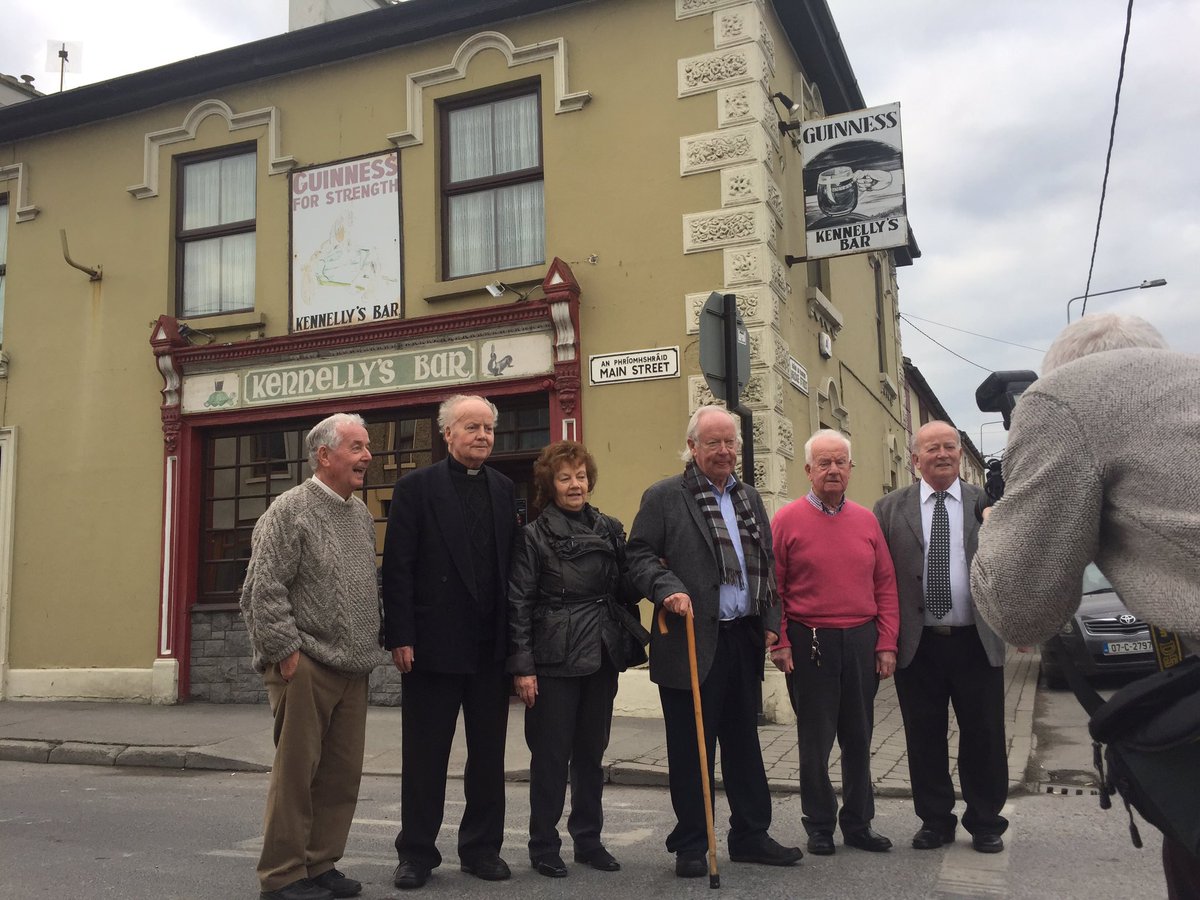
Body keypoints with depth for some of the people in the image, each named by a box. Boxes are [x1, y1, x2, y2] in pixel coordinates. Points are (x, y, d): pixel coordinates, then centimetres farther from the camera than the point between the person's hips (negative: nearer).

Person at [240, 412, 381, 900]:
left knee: (342, 774, 10)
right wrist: (285, 650, -14)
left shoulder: (362, 515, 14)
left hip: (352, 668, 7)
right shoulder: (290, 509, -8)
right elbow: (264, 589, -12)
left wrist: (370, 646, 14)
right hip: (305, 666, -7)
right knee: (296, 772, 0)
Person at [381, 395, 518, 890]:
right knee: (425, 755, 8)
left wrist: (516, 637, 2)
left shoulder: (504, 489, 9)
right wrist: (400, 637, -12)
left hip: (492, 645, 4)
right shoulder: (416, 487, -3)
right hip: (434, 643, -4)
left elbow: (511, 565, 6)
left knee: (488, 755, 12)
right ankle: (417, 853, 21)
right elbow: (398, 568, -7)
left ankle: (482, 848, 26)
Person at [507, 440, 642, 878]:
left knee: (592, 752, 13)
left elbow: (625, 590, 10)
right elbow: (518, 603, -7)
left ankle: (589, 839, 26)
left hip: (601, 657, 4)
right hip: (555, 660, -4)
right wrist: (522, 666, -11)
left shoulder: (609, 529, 9)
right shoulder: (535, 535, -4)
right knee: (552, 754, 3)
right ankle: (544, 845, 18)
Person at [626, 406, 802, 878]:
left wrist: (770, 621, 11)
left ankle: (751, 835, 27)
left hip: (744, 639, 6)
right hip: (692, 642, -5)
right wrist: (667, 589, -22)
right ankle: (690, 845, 17)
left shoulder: (749, 497, 15)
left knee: (744, 743, 15)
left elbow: (766, 564, 19)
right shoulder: (664, 497, -3)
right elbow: (639, 555, -6)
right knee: (691, 749, 3)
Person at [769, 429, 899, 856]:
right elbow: (773, 587, -4)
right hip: (810, 643, -3)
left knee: (858, 738, 12)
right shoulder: (787, 519, -3)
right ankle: (819, 825, 21)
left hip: (862, 642, 4)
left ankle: (858, 823, 26)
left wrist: (887, 643, 2)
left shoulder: (866, 520, 8)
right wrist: (779, 643, -9)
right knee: (815, 740, 6)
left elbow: (886, 585, 8)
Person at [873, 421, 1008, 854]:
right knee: (925, 738, 10)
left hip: (976, 642, 0)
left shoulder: (988, 504, 5)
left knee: (984, 737, 9)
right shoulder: (890, 508, 3)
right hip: (917, 644, 0)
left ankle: (986, 823, 26)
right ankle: (935, 821, 25)